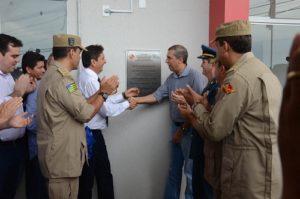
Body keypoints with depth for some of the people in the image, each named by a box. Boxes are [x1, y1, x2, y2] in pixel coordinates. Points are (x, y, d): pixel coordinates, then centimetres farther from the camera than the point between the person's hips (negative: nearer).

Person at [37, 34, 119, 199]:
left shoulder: (53, 75, 15)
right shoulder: (61, 79, -20)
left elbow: (79, 106, 15)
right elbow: (86, 113, -19)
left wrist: (101, 91, 10)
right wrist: (104, 92, -6)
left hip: (61, 152, 11)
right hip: (62, 155, -11)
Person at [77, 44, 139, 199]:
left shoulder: (87, 77, 8)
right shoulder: (90, 80, -22)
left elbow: (103, 101, 14)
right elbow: (107, 109, -21)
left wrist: (123, 95, 10)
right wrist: (127, 104, -6)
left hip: (91, 133, 10)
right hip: (91, 134, -10)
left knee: (103, 173, 19)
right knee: (87, 177, 6)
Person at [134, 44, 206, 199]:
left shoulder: (195, 76, -16)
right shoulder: (171, 78, 9)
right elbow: (157, 95, 6)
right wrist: (136, 100, -4)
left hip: (190, 129, -8)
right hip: (176, 127, 8)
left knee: (191, 171, 2)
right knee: (173, 169, 18)